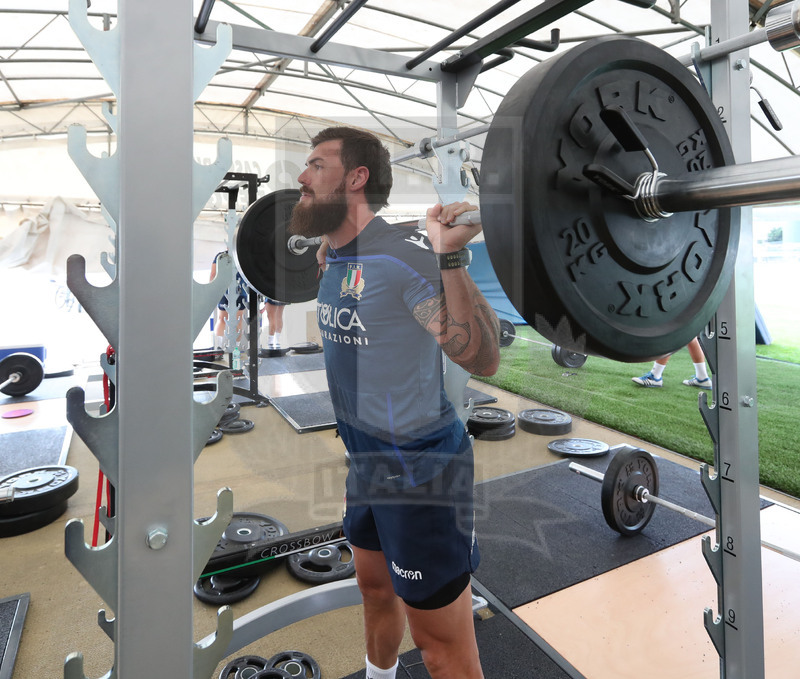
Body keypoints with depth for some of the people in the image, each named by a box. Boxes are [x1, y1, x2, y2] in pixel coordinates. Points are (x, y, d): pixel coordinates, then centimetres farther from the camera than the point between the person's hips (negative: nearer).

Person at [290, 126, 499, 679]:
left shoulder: (404, 255, -23)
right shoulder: (335, 254, 4)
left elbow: (482, 359, -28)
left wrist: (450, 257, -37)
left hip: (420, 466, -8)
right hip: (367, 460, 9)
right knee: (376, 591, 30)